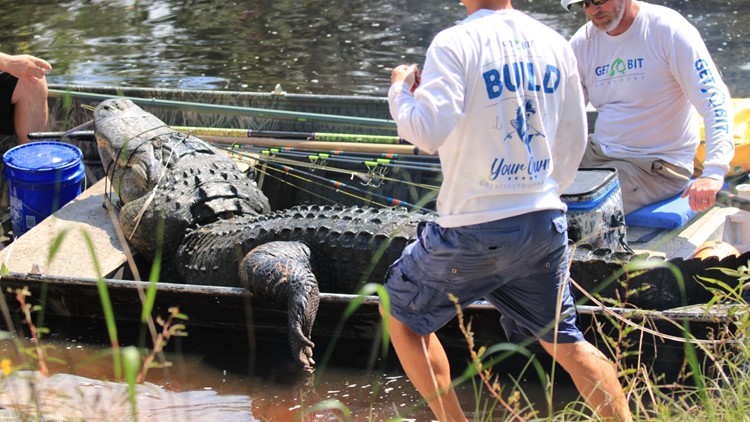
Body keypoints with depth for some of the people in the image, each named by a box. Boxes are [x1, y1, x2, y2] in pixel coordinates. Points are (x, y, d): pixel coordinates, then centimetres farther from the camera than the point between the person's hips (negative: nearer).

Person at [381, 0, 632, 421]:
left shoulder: (455, 43, -12)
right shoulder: (555, 43, 6)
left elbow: (429, 132, -21)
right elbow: (574, 140, 14)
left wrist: (400, 91, -2)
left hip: (475, 229, -5)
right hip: (546, 224, 5)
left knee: (402, 314, 17)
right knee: (564, 341, 19)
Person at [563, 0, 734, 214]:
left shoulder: (668, 30, -11)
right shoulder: (582, 42, 6)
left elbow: (715, 100, -17)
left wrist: (714, 173, -31)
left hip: (657, 165, -6)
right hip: (599, 154, 6)